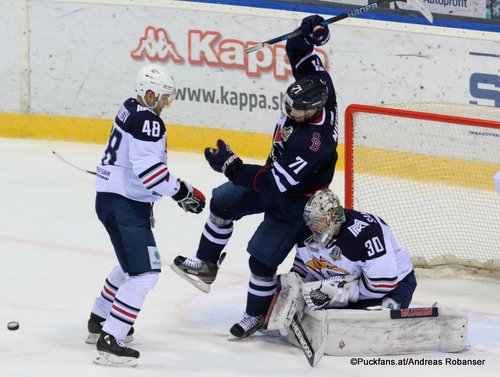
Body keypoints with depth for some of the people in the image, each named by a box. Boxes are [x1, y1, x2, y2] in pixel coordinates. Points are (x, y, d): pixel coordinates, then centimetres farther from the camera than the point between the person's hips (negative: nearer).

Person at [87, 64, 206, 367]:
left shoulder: (131, 109, 12)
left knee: (132, 263, 30)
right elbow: (149, 168, -28)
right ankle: (109, 341, -19)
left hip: (112, 198, 11)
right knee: (145, 272, -14)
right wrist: (183, 192, -19)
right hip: (123, 205, -11)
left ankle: (99, 320, 42)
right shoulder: (148, 121, -20)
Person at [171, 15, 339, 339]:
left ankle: (257, 315, 21)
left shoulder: (316, 141, -42)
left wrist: (232, 166, -40)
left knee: (262, 259, -3)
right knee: (222, 202, 11)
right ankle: (206, 265, 26)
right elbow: (300, 53, -7)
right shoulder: (314, 86, -20)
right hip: (275, 177, 9)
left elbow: (276, 182, -39)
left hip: (295, 201, -9)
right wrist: (307, 36, -31)